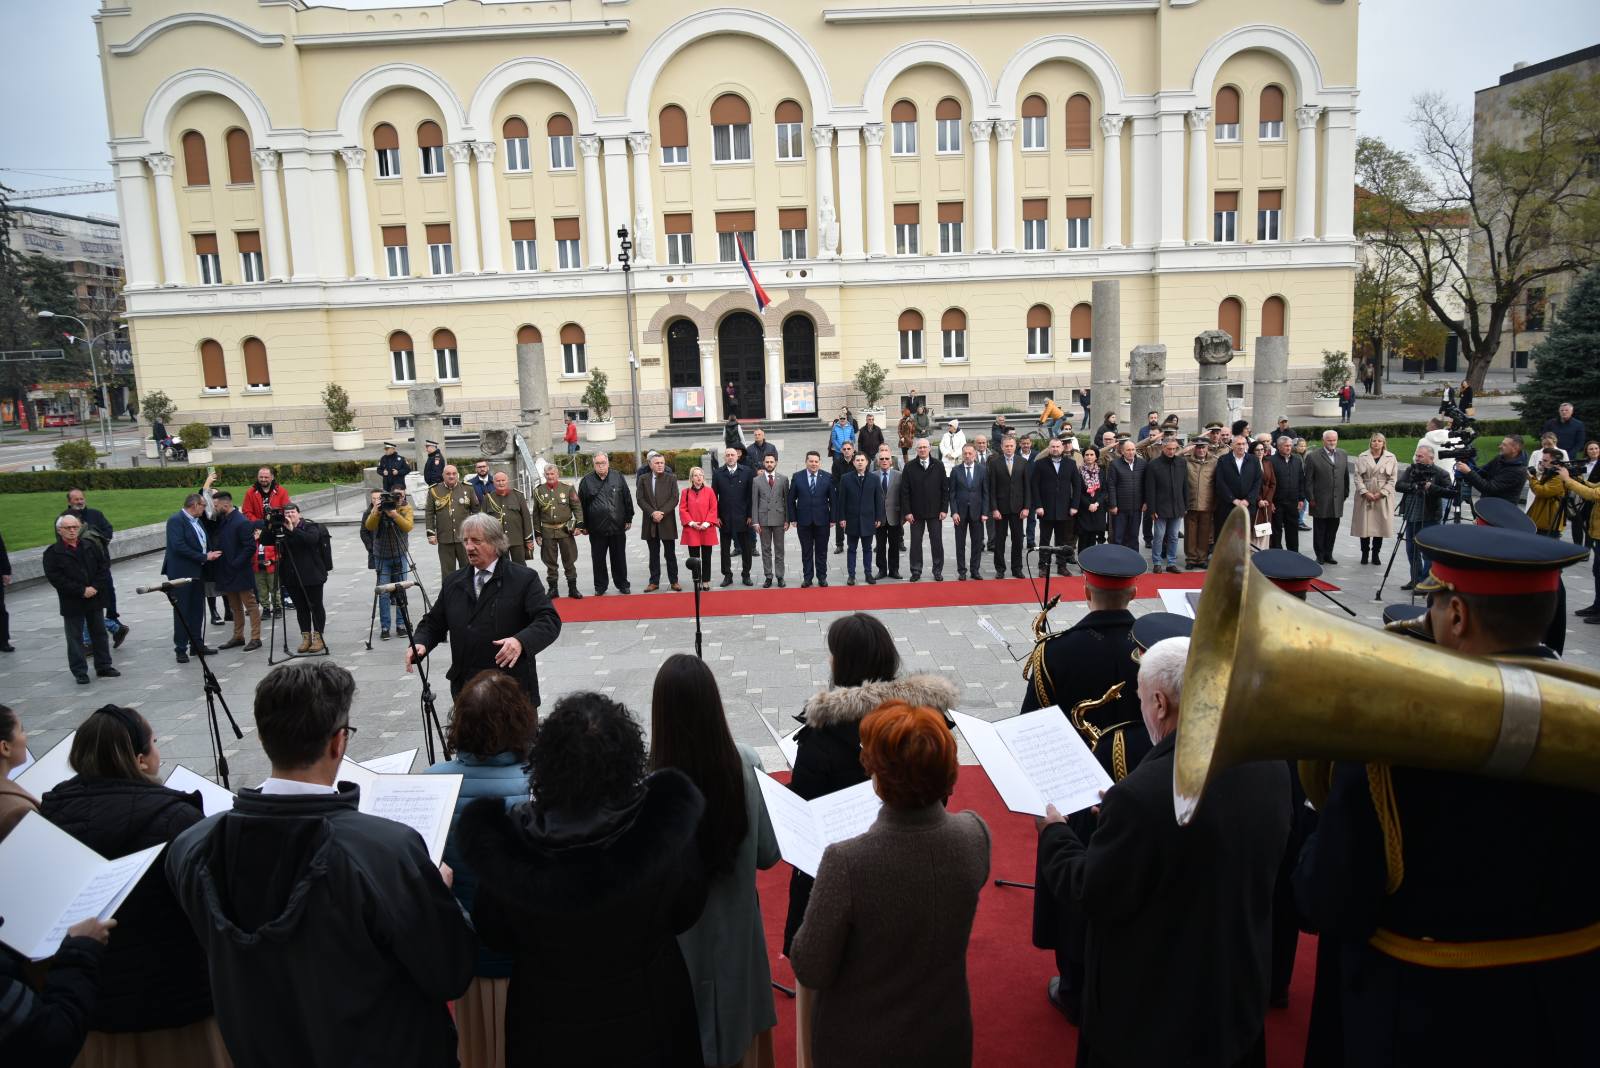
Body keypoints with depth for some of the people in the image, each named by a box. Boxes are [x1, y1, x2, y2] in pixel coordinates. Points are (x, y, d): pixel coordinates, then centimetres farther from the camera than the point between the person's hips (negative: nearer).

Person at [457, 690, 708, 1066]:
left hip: (549, 1037, 0)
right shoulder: (663, 823, -26)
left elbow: (494, 936, -7)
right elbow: (685, 914, -8)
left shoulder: (508, 841, -26)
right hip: (646, 1021, 0)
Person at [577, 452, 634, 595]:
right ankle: (600, 586, 18)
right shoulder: (586, 481, 1)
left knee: (619, 558, 9)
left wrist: (628, 519, 5)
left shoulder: (618, 477, 4)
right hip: (596, 529, 0)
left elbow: (627, 499, 7)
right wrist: (583, 526, 2)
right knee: (598, 559, 6)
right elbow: (581, 504, 3)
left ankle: (622, 584, 21)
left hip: (618, 527, 1)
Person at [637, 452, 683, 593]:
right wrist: (652, 513, -14)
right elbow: (640, 499, -2)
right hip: (650, 523, 1)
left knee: (670, 553, 4)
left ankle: (674, 581, 11)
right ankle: (654, 581, 14)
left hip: (667, 522, -1)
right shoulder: (643, 479, 5)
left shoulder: (671, 478, 2)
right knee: (654, 554, 8)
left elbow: (674, 499, -5)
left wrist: (662, 512, -15)